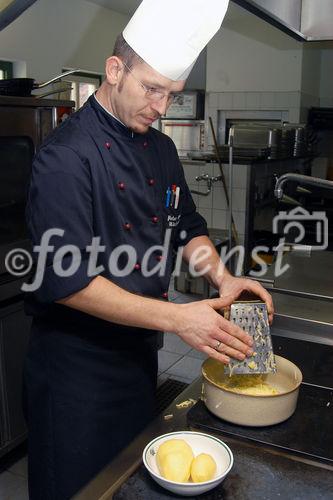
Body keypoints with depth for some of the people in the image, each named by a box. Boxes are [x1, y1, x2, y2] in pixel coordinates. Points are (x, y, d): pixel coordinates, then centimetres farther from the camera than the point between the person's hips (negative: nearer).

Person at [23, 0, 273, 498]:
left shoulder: (161, 149, 5)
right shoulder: (66, 155, -20)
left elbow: (187, 228, 13)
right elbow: (67, 281, -25)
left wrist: (221, 278, -7)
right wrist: (178, 318, -29)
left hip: (140, 348, 7)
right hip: (77, 362, -7)